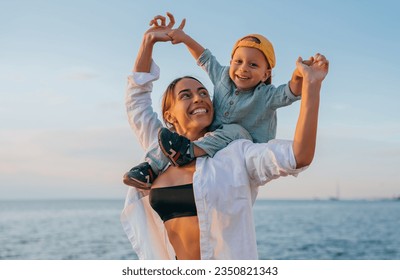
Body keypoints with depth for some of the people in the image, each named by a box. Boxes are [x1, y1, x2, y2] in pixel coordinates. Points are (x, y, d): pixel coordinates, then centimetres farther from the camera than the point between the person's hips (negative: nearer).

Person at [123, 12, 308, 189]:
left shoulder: (266, 96, -12)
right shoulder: (223, 77, 3)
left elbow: (291, 93, -30)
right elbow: (204, 57, 18)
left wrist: (299, 77, -51)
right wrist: (183, 36, 12)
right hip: (212, 140, 5)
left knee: (235, 130, -35)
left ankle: (189, 151, -45)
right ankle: (152, 166, -14)